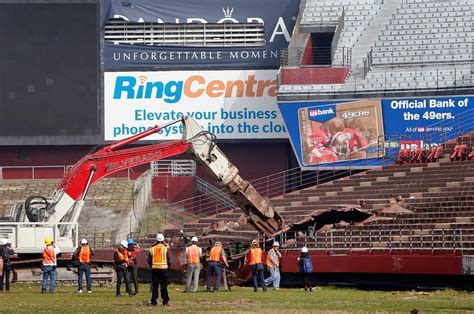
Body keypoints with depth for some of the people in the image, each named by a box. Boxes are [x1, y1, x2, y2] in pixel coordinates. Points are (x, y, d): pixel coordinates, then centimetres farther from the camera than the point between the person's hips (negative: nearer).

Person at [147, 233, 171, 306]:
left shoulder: (152, 249, 4)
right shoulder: (166, 248, -3)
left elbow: (149, 260, 6)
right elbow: (169, 259, -3)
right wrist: (169, 266, 13)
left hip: (154, 268, 2)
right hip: (163, 268, -2)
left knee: (154, 285, 6)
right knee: (164, 285, 3)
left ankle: (154, 301, 5)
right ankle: (165, 301, 1)